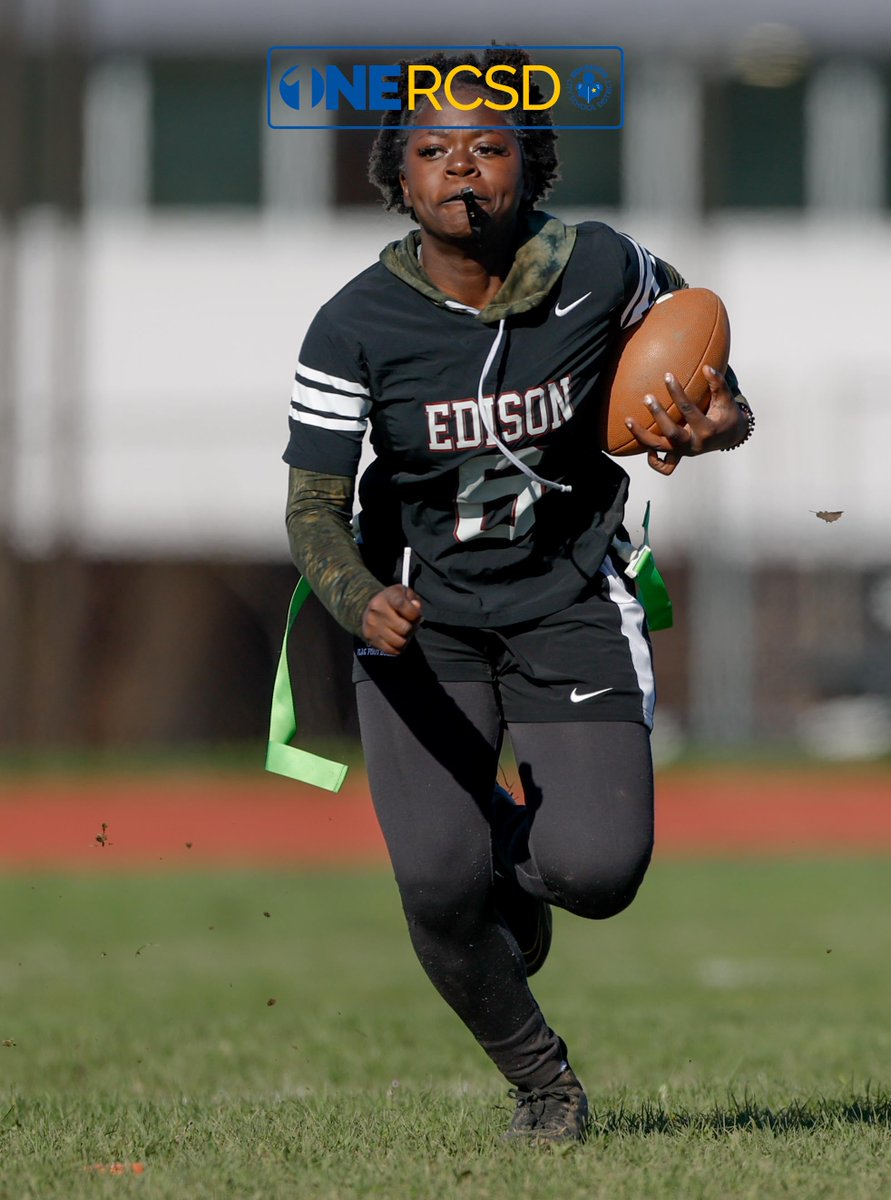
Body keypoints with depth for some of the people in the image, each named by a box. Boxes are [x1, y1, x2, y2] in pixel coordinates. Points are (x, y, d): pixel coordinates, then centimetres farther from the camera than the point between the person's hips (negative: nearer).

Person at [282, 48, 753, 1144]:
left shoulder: (596, 271, -10)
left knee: (598, 870, -17)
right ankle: (538, 1079, 13)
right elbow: (314, 508, -13)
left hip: (570, 607, 1)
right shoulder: (354, 330, -14)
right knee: (438, 883, -16)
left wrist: (716, 409, -3)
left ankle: (516, 854, 24)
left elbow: (674, 305, 14)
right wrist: (361, 604, -32)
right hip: (422, 616, -1)